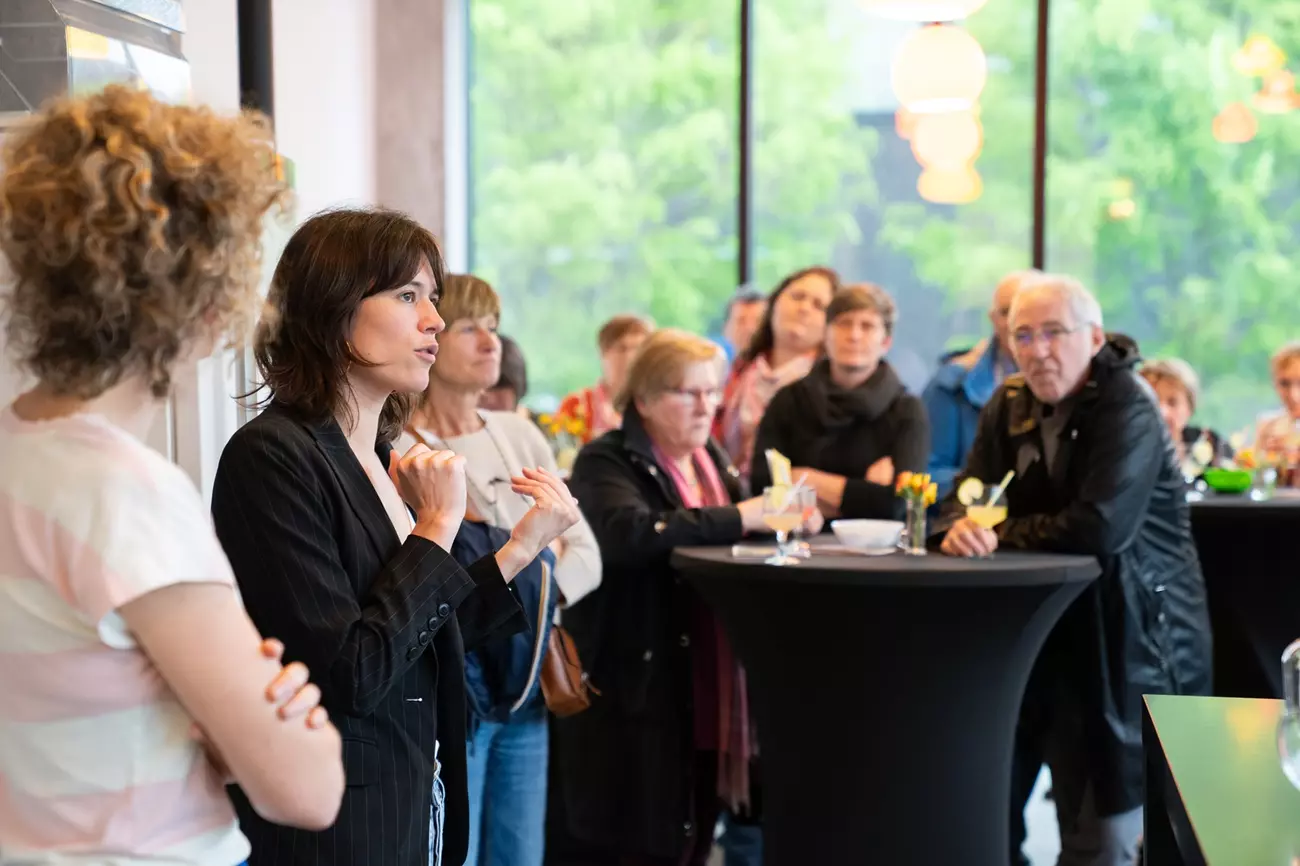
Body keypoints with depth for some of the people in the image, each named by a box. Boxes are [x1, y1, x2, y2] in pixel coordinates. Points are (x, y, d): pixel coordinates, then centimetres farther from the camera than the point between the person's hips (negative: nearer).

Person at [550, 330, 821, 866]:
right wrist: (738, 519, -27)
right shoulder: (606, 463, -9)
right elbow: (631, 532, -29)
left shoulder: (713, 460, 16)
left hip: (705, 697, 7)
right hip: (633, 696, -7)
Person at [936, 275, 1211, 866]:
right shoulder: (1010, 405, 6)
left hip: (1131, 634, -7)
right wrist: (962, 527, -23)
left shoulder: (1126, 407, -16)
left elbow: (1101, 528, -28)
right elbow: (966, 499, 2)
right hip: (1048, 624, 7)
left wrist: (998, 534, -15)